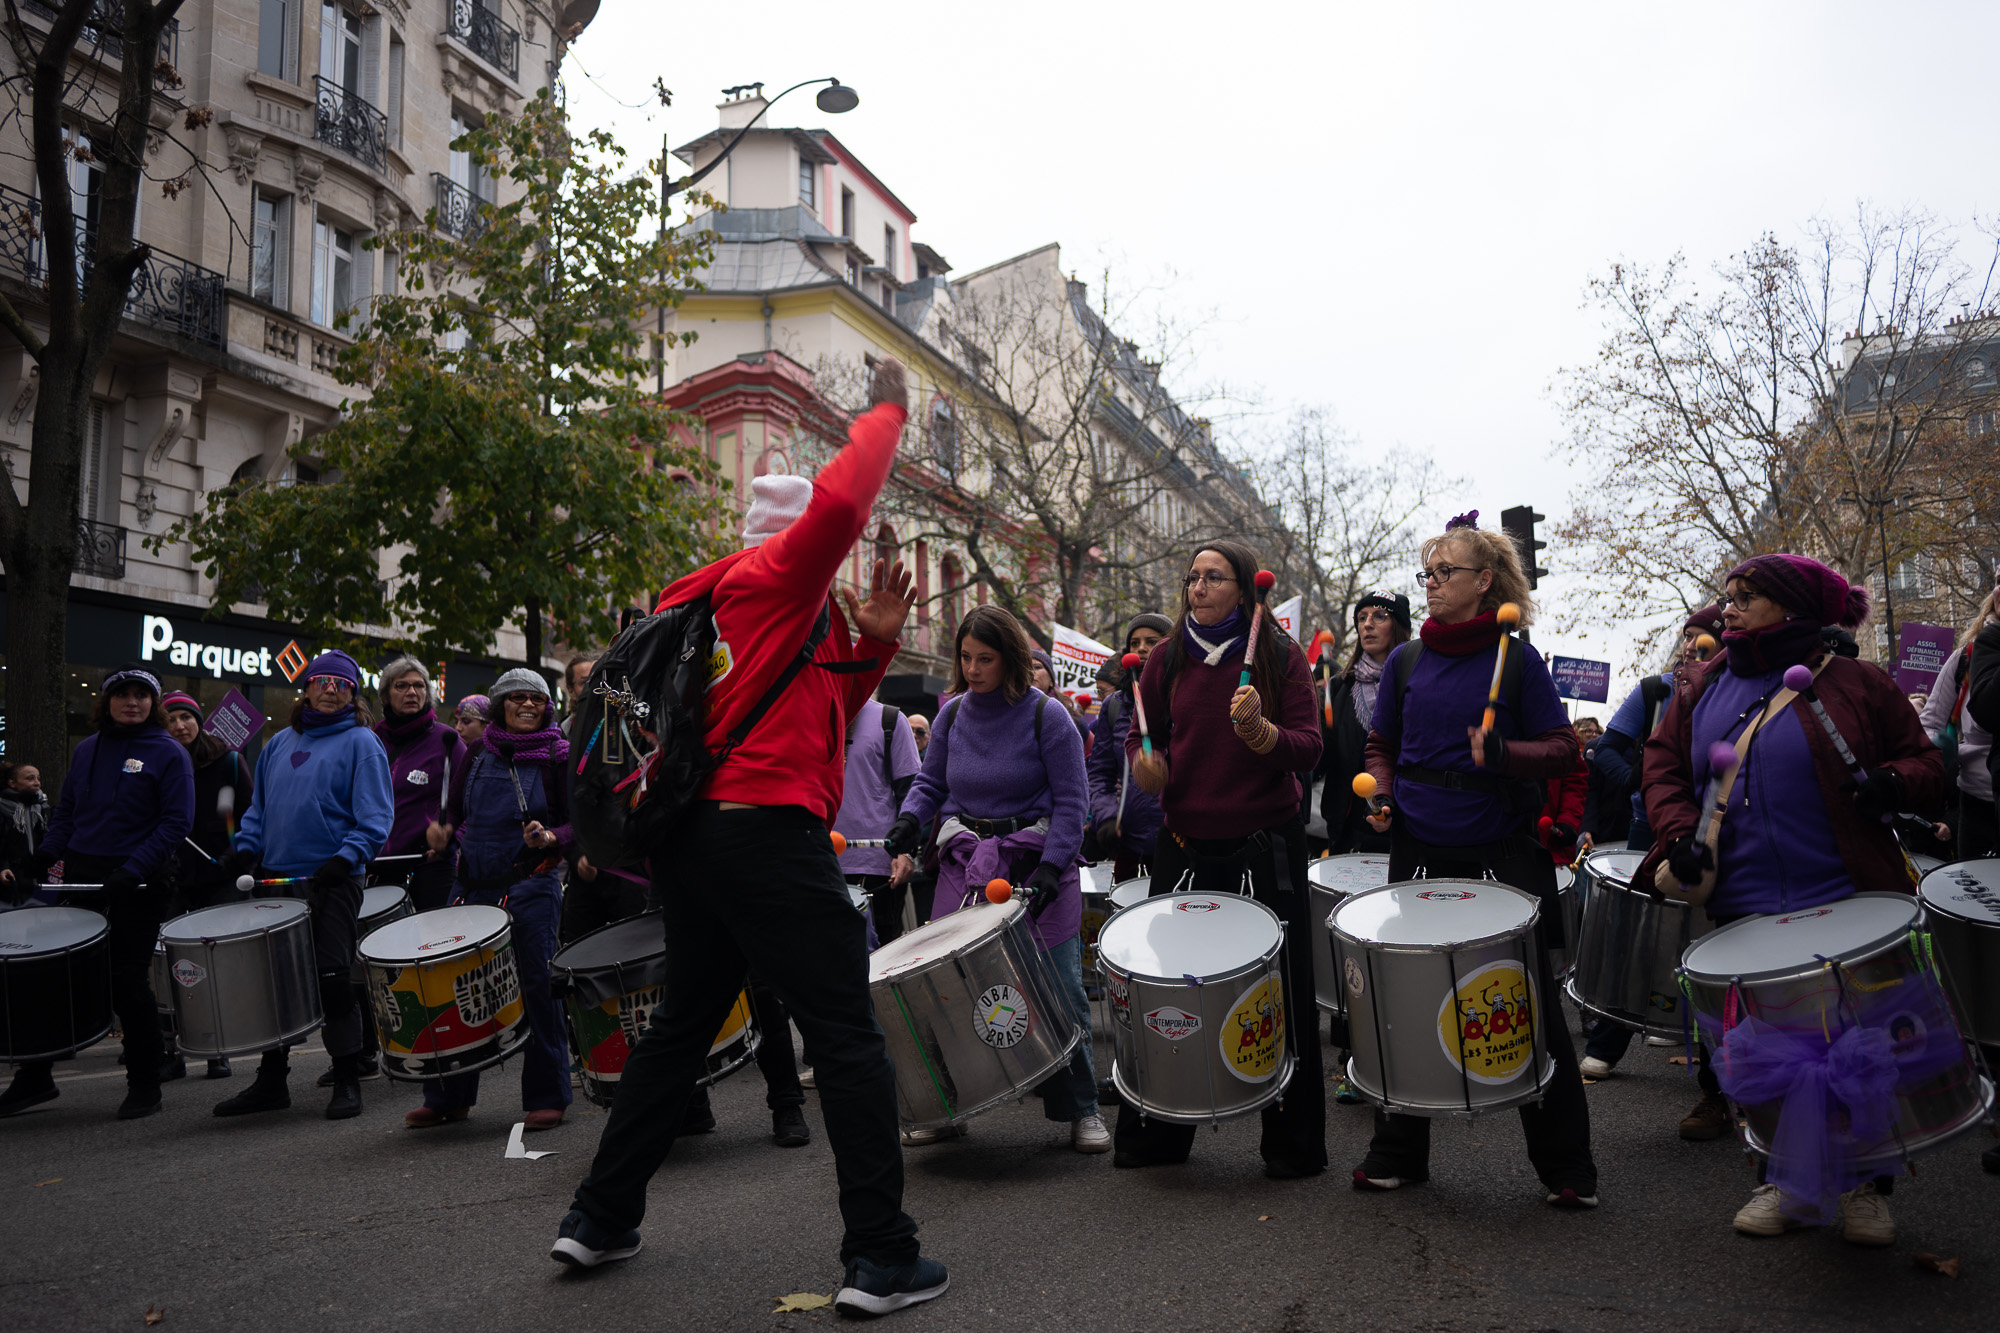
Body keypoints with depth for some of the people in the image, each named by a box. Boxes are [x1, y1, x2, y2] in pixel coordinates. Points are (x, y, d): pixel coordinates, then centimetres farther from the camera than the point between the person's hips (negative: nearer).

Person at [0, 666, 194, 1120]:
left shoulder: (168, 753, -4)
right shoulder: (87, 749, 11)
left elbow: (176, 822, -10)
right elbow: (65, 813, 15)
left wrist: (133, 870, -21)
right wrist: (37, 864, 3)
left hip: (138, 885, -5)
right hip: (81, 874, 5)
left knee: (128, 977, -1)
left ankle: (145, 1084, 12)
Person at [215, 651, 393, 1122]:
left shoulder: (361, 743, -2)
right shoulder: (279, 743, 17)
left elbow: (374, 818, -9)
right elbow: (259, 807, 22)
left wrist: (345, 858, -23)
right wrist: (246, 849, 5)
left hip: (332, 882, -6)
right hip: (276, 879, 6)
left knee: (332, 980, -4)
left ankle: (347, 1082, 6)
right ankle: (271, 1080, 23)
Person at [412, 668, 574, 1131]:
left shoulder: (558, 757, -1)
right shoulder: (477, 754, 10)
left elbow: (580, 825, -2)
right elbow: (455, 811, 16)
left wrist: (552, 838, -21)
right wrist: (440, 831, -4)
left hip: (531, 888, -4)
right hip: (472, 885, 4)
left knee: (537, 987, -2)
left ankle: (547, 1097, 10)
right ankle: (448, 1098, 22)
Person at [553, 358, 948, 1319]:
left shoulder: (718, 600, 25)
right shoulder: (776, 574, -2)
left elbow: (819, 719, 24)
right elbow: (840, 503, -22)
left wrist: (871, 642, 13)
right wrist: (886, 411, -5)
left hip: (692, 836, 10)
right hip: (767, 835, -9)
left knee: (681, 1025, 20)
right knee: (847, 1039, -5)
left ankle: (599, 1219, 28)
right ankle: (881, 1259, -3)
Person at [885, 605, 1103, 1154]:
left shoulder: (1047, 716, -7)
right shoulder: (952, 714, 6)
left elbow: (1071, 801, -8)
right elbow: (931, 782, 15)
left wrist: (1051, 866, -18)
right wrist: (910, 817, -6)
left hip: (1036, 865, -3)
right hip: (965, 866, 4)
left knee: (1058, 994, -2)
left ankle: (1080, 1109, 14)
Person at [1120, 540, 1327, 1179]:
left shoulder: (1281, 656, -2)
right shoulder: (1168, 658, 6)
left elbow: (1308, 750, -9)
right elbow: (1142, 735, 15)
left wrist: (1259, 731, -28)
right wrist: (1144, 761, -8)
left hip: (1267, 843, -2)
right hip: (1187, 840, 3)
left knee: (1280, 989, 4)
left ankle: (1293, 1143, 19)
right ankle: (1155, 1133, 23)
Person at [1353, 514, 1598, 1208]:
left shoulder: (1518, 659, -2)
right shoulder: (1406, 661, 7)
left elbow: (1563, 749, -3)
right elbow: (1382, 746, 16)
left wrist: (1503, 754, -21)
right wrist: (1381, 794, -2)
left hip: (1504, 858, -3)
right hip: (1421, 853, 3)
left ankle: (1566, 1166, 16)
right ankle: (1396, 1153, 24)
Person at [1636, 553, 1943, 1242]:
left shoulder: (1854, 685, 1)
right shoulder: (1698, 690, 9)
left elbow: (1927, 764, 4)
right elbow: (1663, 766, 8)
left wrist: (1891, 783, -18)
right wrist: (1678, 830, -9)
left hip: (1846, 903, -2)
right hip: (1744, 910, 3)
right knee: (1759, 1050, 8)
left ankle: (1866, 1185, 24)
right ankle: (1784, 1179, 26)